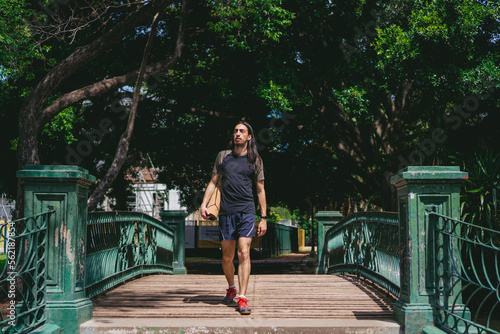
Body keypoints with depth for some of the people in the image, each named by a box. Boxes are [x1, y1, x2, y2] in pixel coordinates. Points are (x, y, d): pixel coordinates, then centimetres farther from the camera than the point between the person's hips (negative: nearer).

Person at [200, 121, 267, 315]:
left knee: (244, 253, -13)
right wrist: (204, 204, 3)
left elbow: (260, 190, 10)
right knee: (227, 257, 7)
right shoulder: (223, 156, 11)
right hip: (226, 212, 2)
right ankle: (231, 289, 31)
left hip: (246, 212, -2)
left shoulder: (255, 160, 7)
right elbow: (213, 182, 16)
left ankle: (242, 298, -14)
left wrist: (263, 218, 7)